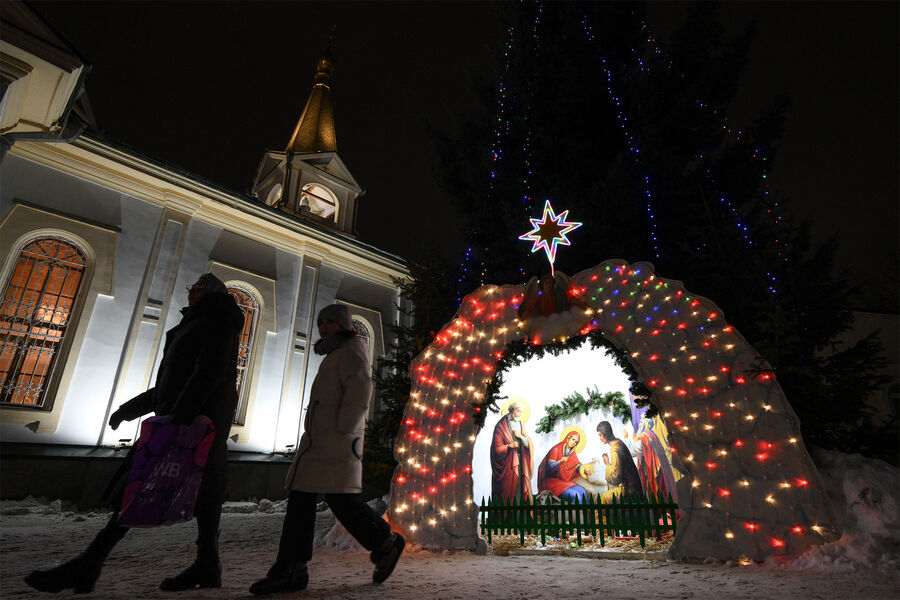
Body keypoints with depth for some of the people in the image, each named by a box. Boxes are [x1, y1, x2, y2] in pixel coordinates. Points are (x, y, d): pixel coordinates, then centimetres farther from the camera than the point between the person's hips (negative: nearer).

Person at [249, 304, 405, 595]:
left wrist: (342, 428, -21)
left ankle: (386, 544, 11)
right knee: (300, 498, 5)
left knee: (342, 500, -7)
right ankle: (291, 570, 9)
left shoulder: (350, 351, -5)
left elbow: (361, 388, -22)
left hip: (336, 439, -10)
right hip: (317, 441, 10)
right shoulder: (335, 356, 25)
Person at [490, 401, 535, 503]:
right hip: (507, 467, -5)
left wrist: (521, 436, -10)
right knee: (509, 493, -4)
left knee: (521, 489, 2)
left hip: (521, 465, 5)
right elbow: (497, 449, -9)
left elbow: (530, 445, 6)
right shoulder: (501, 427, -6)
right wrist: (510, 446, -22)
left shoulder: (520, 426, 14)